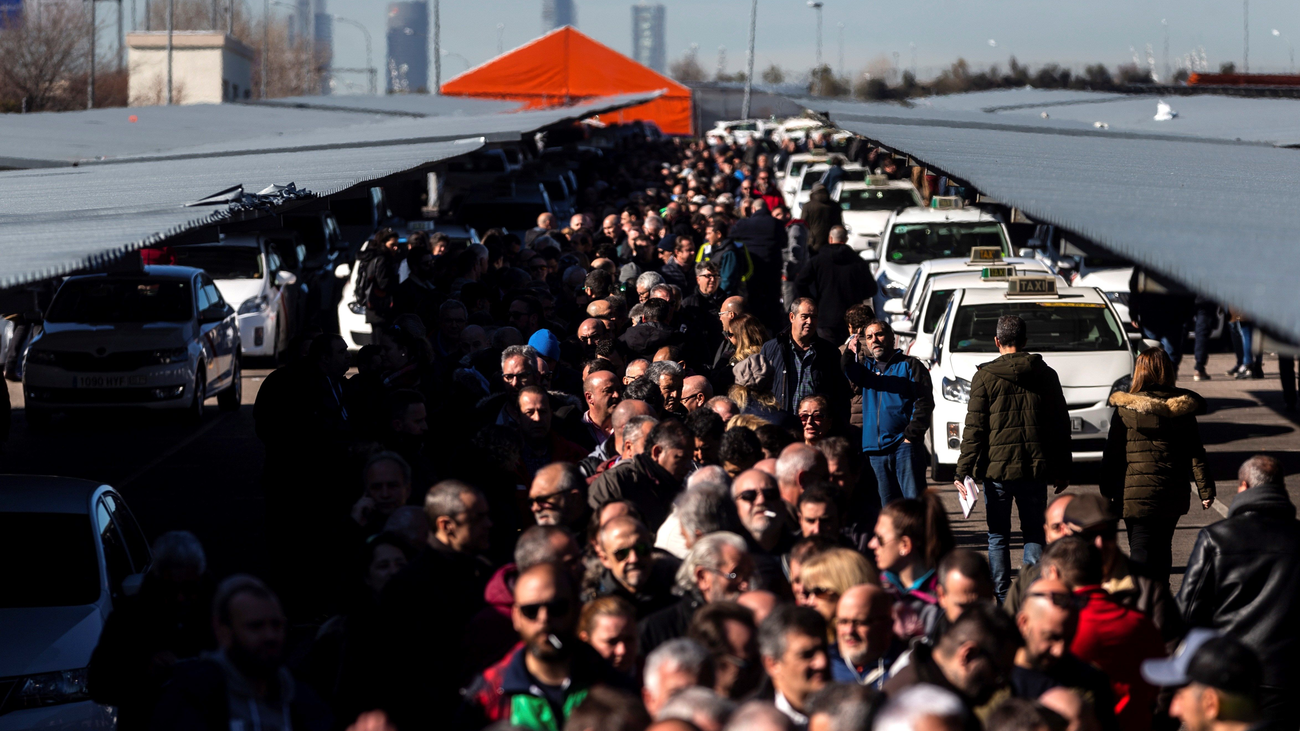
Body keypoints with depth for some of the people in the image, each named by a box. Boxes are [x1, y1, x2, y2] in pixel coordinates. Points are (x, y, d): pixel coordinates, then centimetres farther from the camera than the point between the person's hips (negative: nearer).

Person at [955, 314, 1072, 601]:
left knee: (998, 536, 6)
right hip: (1036, 469, 2)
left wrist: (962, 471, -3)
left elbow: (974, 429, -6)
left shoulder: (986, 377, -4)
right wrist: (1063, 470, 16)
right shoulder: (1046, 375, 5)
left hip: (997, 469, -2)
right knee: (1034, 533, 10)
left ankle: (1002, 598, 3)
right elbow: (1061, 426, 10)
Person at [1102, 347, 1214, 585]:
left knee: (1140, 549, 0)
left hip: (1136, 493, -3)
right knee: (1163, 547, 17)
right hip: (1173, 494, 3)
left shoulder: (1125, 408, -7)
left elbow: (1112, 453, -3)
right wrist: (1206, 490, 6)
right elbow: (1196, 454, 2)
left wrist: (1107, 491, 4)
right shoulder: (1182, 409, 0)